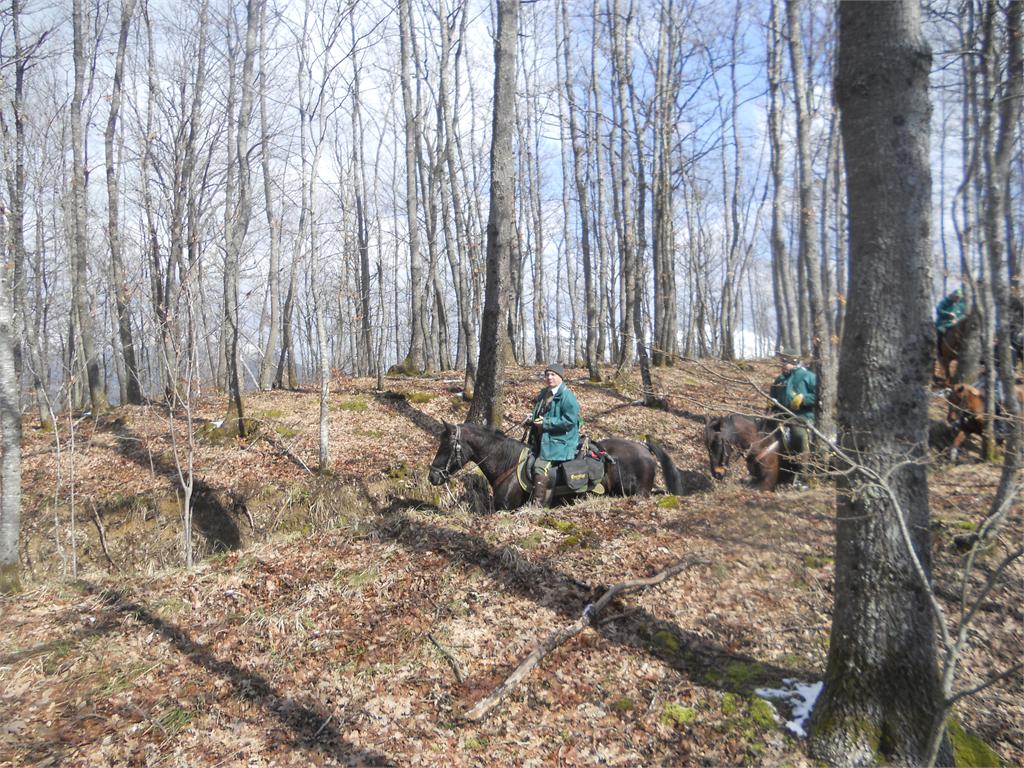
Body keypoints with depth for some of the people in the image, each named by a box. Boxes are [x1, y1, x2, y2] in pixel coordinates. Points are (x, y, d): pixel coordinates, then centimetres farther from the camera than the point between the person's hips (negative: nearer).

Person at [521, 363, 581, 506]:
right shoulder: (544, 394, 12)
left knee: (541, 467, -21)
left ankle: (538, 503, -17)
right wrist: (532, 418, 2)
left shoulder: (567, 396, -15)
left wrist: (545, 423, -22)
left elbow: (570, 421, -22)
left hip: (559, 442, -10)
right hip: (542, 439, 10)